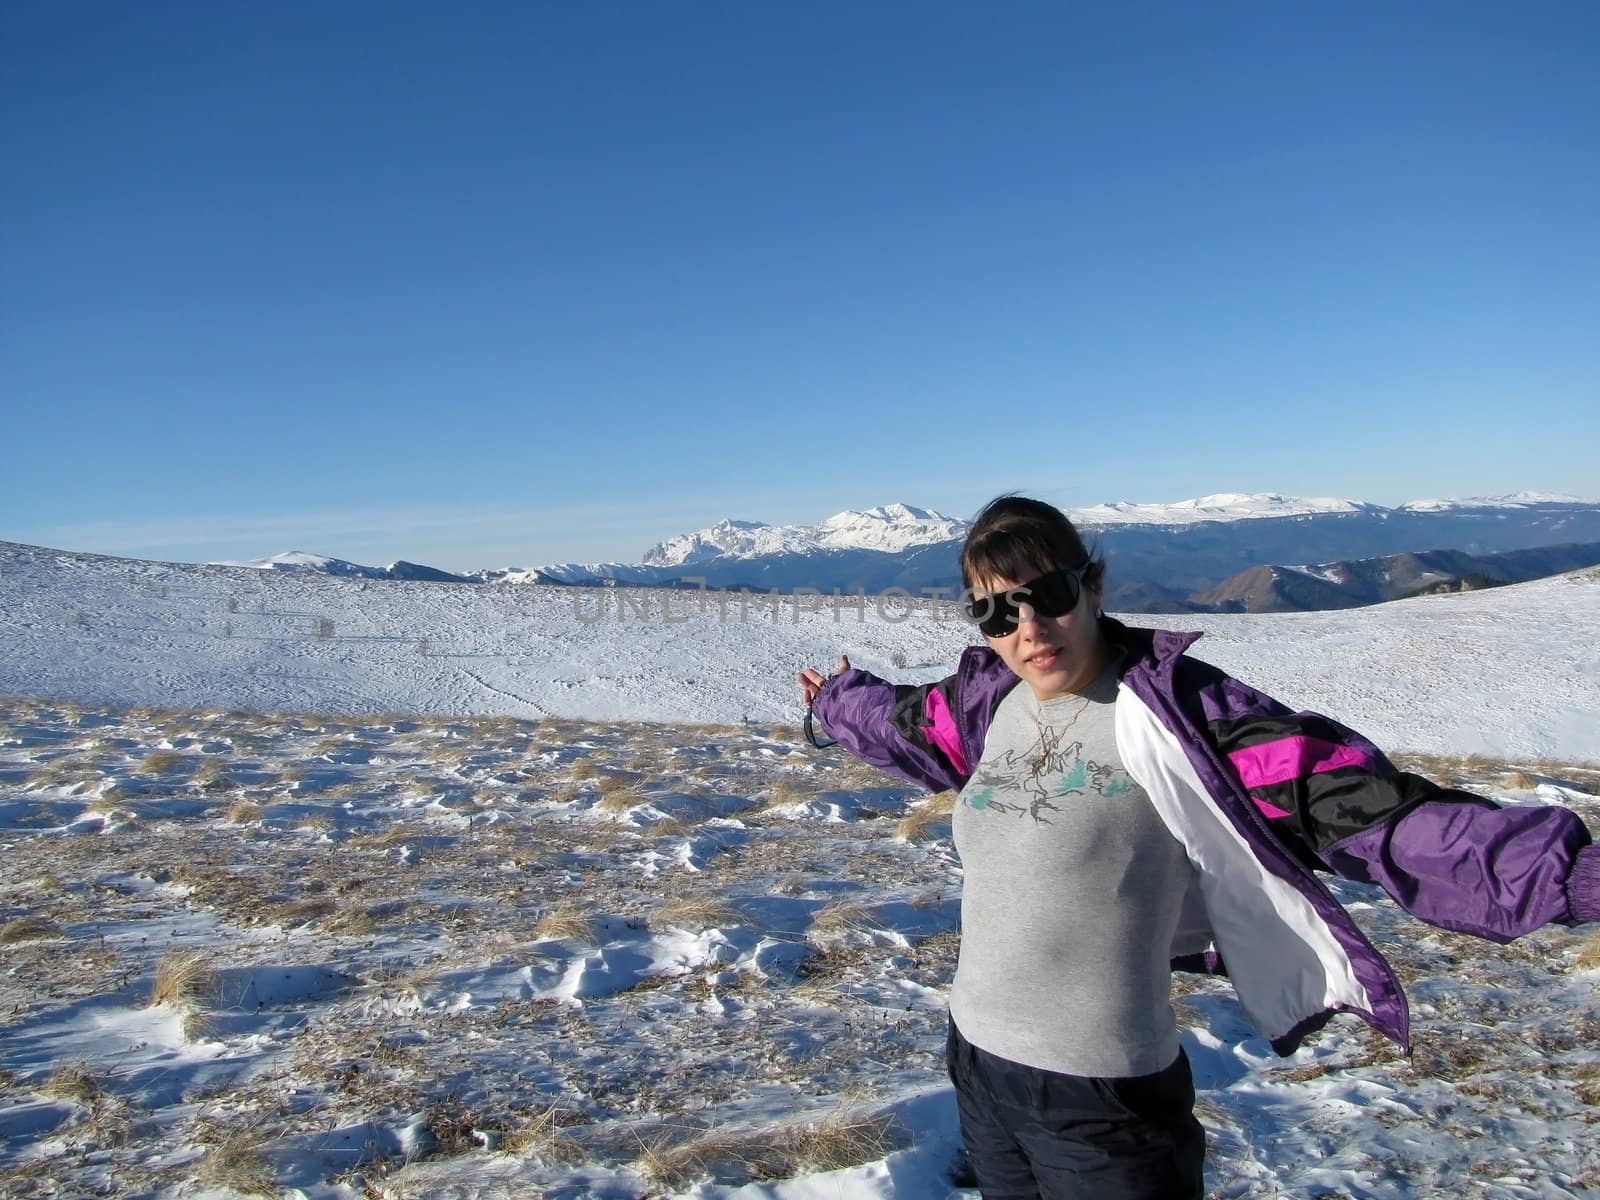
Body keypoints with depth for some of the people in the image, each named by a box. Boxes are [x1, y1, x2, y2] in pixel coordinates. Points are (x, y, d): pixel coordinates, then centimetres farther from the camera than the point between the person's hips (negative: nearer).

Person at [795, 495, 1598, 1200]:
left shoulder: (1170, 706, -16)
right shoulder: (987, 705, 0)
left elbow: (1348, 798, -25)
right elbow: (900, 722, 22)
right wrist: (837, 701, 40)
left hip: (1103, 1099, -5)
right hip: (977, 1064, 6)